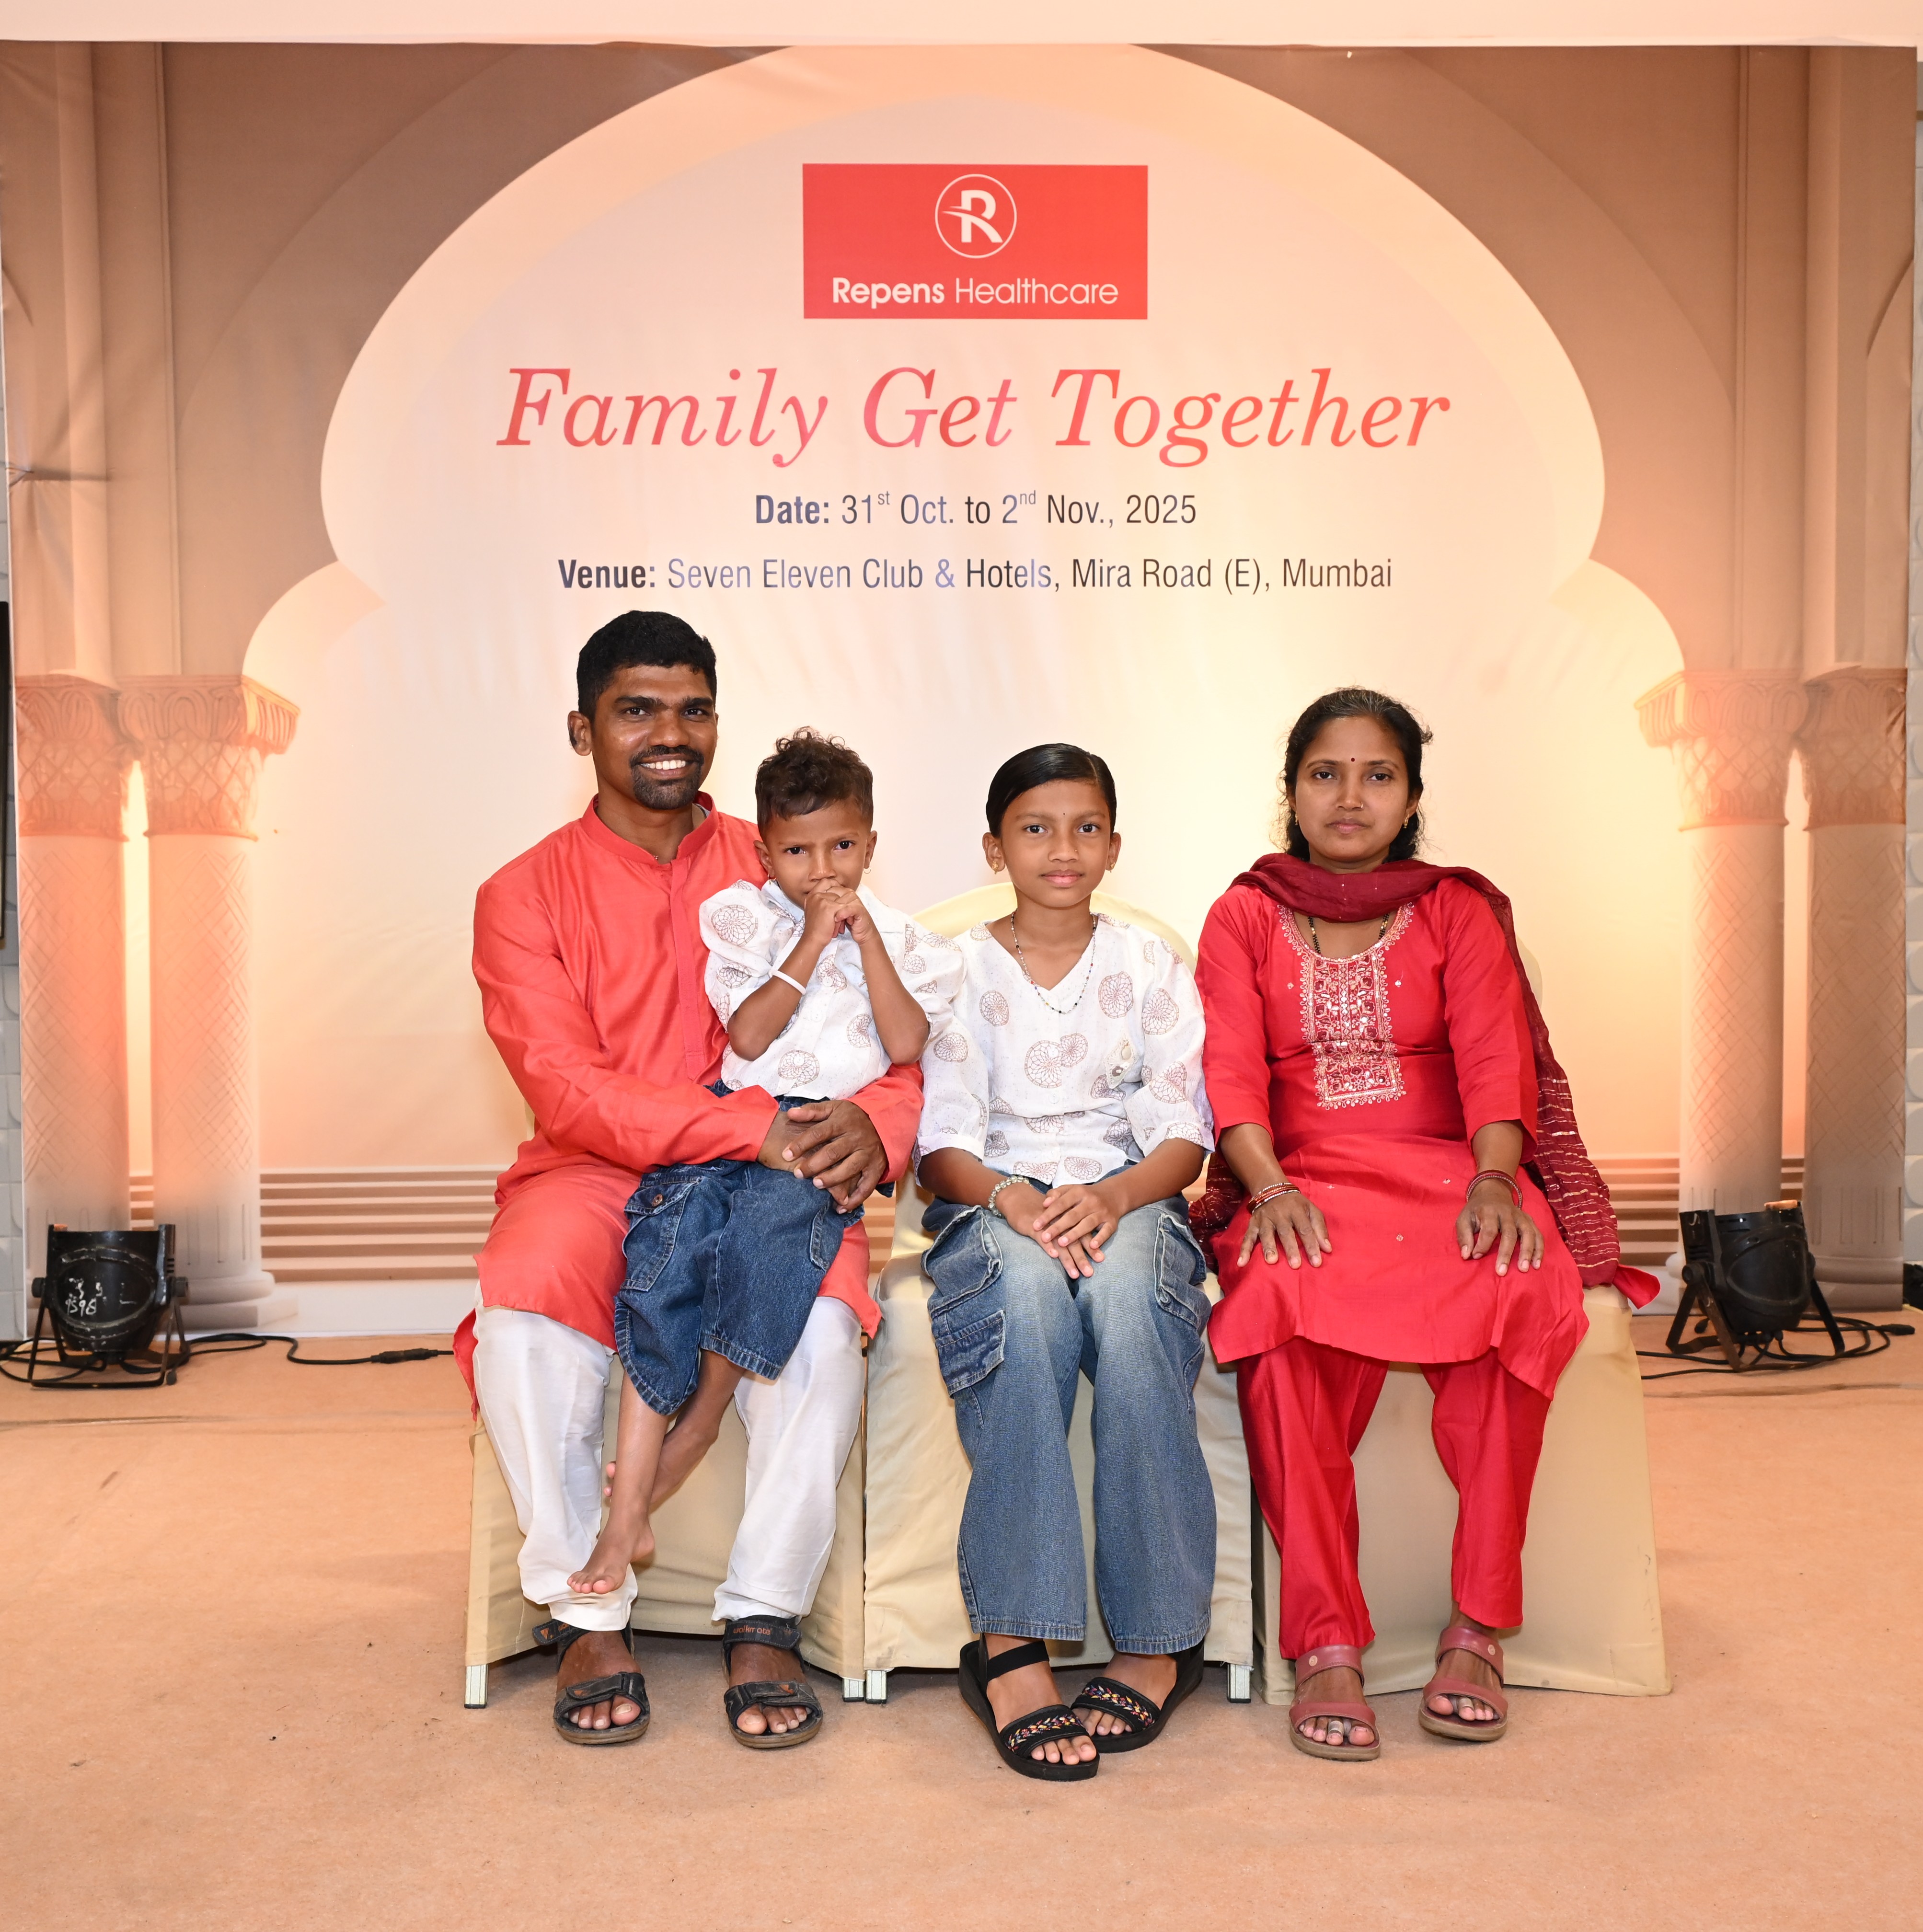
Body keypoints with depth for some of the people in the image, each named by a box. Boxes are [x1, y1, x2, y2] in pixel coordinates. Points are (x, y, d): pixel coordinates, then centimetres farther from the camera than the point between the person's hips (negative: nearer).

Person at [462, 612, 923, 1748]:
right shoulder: (526, 895, 5)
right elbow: (569, 1093, -10)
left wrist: (873, 1124, -21)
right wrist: (755, 1126, -24)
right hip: (593, 1178, 0)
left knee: (823, 1319, -30)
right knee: (523, 1316, -31)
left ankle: (765, 1619, -12)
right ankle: (587, 1617, -10)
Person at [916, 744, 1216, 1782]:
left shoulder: (1150, 965, 12)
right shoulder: (961, 969, 10)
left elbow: (1184, 1138, 3)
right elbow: (942, 1145, 1)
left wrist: (1111, 1196, -18)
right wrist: (1009, 1196, -21)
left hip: (1127, 1201, 1)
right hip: (996, 1206, 0)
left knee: (1124, 1283, -36)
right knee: (1029, 1280, -37)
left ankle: (1160, 1637, -26)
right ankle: (1012, 1640, -36)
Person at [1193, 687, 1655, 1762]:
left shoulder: (1459, 910, 15)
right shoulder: (1246, 919, 13)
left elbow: (1495, 1060, 0)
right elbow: (1232, 1075, 0)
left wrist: (1493, 1181, -19)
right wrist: (1271, 1191, -19)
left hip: (1446, 1169, 1)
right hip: (1305, 1182, -1)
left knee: (1517, 1290, -33)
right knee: (1286, 1304, -35)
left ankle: (1477, 1630, -21)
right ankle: (1326, 1645, -27)